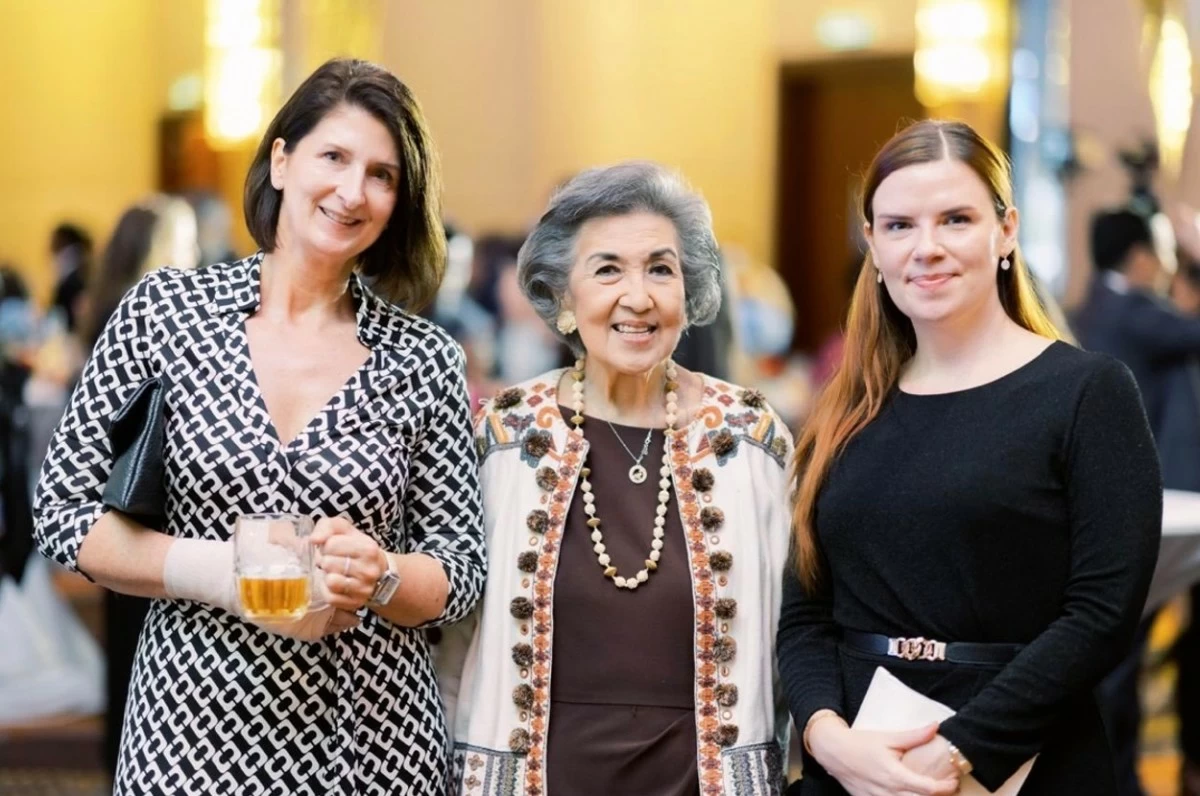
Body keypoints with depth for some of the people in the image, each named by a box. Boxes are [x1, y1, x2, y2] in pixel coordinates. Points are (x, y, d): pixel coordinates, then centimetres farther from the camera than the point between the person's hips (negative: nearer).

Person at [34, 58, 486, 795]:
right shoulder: (165, 310, -3)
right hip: (195, 731, -1)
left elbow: (462, 568, 3)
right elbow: (65, 512, -1)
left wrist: (377, 577, -18)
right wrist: (223, 574, -16)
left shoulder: (424, 360, -2)